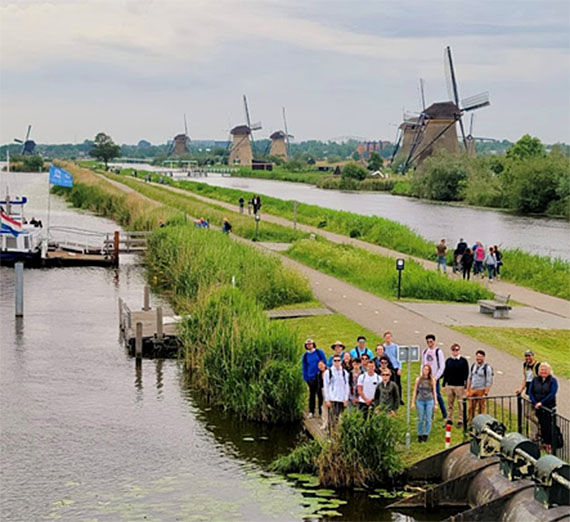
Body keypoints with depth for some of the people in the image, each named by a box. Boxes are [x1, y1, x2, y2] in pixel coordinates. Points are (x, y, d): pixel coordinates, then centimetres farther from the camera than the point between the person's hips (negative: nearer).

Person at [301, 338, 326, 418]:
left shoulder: (319, 352, 2)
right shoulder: (305, 355, 8)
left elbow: (325, 362, 5)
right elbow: (304, 367, 13)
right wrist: (305, 378, 6)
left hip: (319, 376, -2)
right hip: (311, 377, 2)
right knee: (312, 394, 4)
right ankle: (311, 412, 7)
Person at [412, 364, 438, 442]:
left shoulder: (432, 380, 3)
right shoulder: (418, 379, 3)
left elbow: (434, 392, 6)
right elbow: (415, 391, 6)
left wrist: (435, 404, 4)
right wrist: (413, 402, 2)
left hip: (429, 401, 0)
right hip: (420, 401, 0)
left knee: (428, 419, -1)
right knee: (420, 419, 3)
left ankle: (426, 435, 8)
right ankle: (419, 435, 12)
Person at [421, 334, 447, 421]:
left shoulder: (438, 352, -7)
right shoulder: (424, 351, 10)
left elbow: (442, 366, -8)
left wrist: (436, 377, -12)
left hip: (435, 378, -5)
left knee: (437, 395, -6)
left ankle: (445, 415, 5)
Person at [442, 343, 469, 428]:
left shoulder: (463, 361, -2)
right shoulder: (448, 360, 8)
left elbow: (466, 374, -3)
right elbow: (445, 373, 15)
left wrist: (465, 386, -7)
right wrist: (443, 384, 12)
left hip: (460, 386, -4)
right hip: (449, 385, 4)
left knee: (460, 404, -1)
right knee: (450, 404, 8)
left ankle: (460, 421, 5)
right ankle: (449, 420, 16)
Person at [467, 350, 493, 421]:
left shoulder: (487, 368, -6)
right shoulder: (473, 366, 12)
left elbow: (489, 382, -9)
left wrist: (486, 394, -15)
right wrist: (468, 391, 12)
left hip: (481, 391, -5)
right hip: (472, 390, 5)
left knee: (481, 409, -2)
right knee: (471, 408, 6)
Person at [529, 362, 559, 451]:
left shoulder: (553, 380, -4)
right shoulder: (535, 380, 8)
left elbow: (552, 394, -13)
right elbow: (530, 392, 5)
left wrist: (541, 402, -17)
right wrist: (535, 403, -10)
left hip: (549, 407, -4)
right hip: (538, 407, 4)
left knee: (548, 425, -6)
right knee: (542, 425, 7)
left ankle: (549, 444, 1)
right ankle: (544, 442, 16)